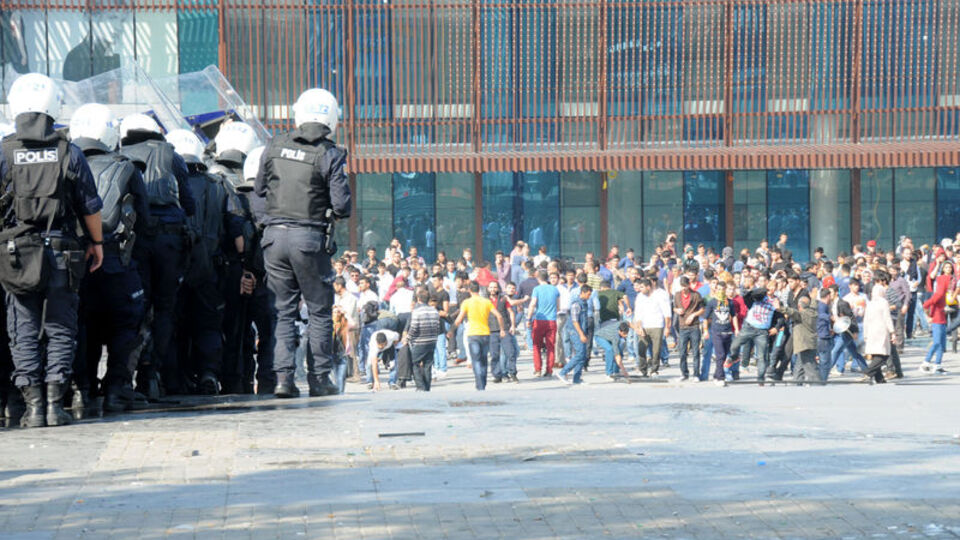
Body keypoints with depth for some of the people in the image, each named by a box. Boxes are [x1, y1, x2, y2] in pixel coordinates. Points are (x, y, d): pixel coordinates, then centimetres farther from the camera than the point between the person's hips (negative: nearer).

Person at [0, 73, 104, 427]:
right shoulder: (70, 154, 0)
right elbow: (90, 207, 5)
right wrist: (96, 243, 18)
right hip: (62, 255, 0)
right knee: (59, 331, 8)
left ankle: (33, 405, 2)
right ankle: (55, 404, 4)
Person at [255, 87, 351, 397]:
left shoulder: (275, 147, 4)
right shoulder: (329, 154, -8)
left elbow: (259, 189, 15)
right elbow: (342, 204, -11)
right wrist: (331, 212, 10)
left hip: (274, 235, 4)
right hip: (310, 237, -3)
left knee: (284, 310, 10)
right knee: (319, 311, 8)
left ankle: (283, 377, 2)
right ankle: (321, 378, 9)